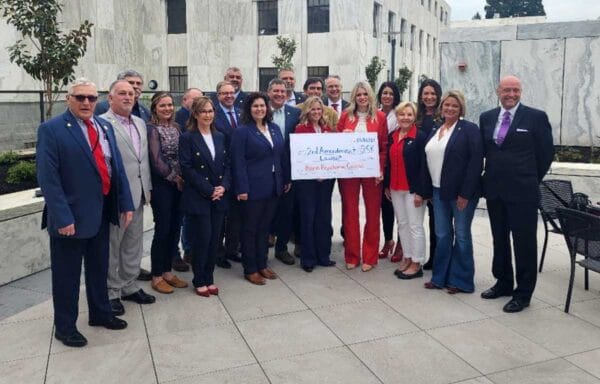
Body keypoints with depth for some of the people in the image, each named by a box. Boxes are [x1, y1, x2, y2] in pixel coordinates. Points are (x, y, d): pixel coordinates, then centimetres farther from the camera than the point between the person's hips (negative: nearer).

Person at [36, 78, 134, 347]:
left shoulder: (105, 126, 8)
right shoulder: (51, 129, -11)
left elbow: (116, 166, 9)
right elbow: (47, 177, -17)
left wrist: (126, 204, 5)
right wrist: (62, 217, -21)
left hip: (101, 212, 6)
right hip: (71, 216, -6)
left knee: (99, 269, 20)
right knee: (67, 275, 9)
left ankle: (100, 313, 38)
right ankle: (65, 326, 26)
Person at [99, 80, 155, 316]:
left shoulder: (140, 123, 13)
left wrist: (147, 188, 13)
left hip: (138, 194, 8)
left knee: (133, 244, 17)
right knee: (111, 246, 6)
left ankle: (129, 286, 31)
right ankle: (111, 292, 20)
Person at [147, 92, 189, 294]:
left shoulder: (176, 127, 11)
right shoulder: (152, 129, -7)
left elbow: (182, 155, 11)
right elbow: (156, 160, -13)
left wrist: (183, 178, -2)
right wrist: (175, 177, -10)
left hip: (179, 184, 6)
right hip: (161, 185, -6)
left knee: (175, 228, 10)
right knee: (162, 229, -1)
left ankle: (167, 271, 23)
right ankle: (156, 276, 12)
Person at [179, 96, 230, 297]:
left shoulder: (220, 137, 11)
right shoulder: (187, 138, -5)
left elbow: (227, 165, 10)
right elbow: (187, 168, -11)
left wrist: (223, 186, -7)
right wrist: (209, 190, -14)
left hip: (219, 197, 5)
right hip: (198, 198, -5)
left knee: (214, 239, 8)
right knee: (202, 239, -1)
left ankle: (209, 278, 22)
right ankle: (200, 281, 15)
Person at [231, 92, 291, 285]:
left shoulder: (275, 129, 10)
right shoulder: (242, 131, -8)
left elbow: (282, 155, 14)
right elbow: (238, 162, -13)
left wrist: (287, 179, 10)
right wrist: (242, 188, -19)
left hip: (273, 187, 6)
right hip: (253, 188, -6)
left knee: (264, 227, 15)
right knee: (250, 229, 5)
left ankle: (262, 264, 27)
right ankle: (250, 269, 15)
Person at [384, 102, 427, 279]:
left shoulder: (420, 136, -9)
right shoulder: (392, 136, 9)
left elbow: (423, 166, -13)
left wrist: (420, 191, -17)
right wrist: (387, 185, 11)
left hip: (413, 189, -6)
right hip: (395, 188, 6)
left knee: (415, 225, 1)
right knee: (402, 224, 13)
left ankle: (416, 264, 10)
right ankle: (407, 258, 24)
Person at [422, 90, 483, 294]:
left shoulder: (469, 129, -7)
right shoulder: (434, 131, 14)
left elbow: (476, 161, -14)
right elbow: (428, 160, 15)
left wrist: (466, 193, -18)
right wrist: (426, 190, 10)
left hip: (460, 192, -6)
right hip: (439, 191, 6)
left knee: (461, 235, 4)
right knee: (442, 235, 11)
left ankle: (460, 280, 15)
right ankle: (440, 277, 22)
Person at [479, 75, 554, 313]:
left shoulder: (536, 117, -5)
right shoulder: (487, 118, 8)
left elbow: (546, 153, -1)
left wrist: (531, 180, 4)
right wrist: (491, 177, 10)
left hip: (522, 192, -5)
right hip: (494, 190, 5)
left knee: (524, 243, 3)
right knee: (499, 239, 15)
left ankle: (523, 293, 15)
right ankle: (503, 283, 31)